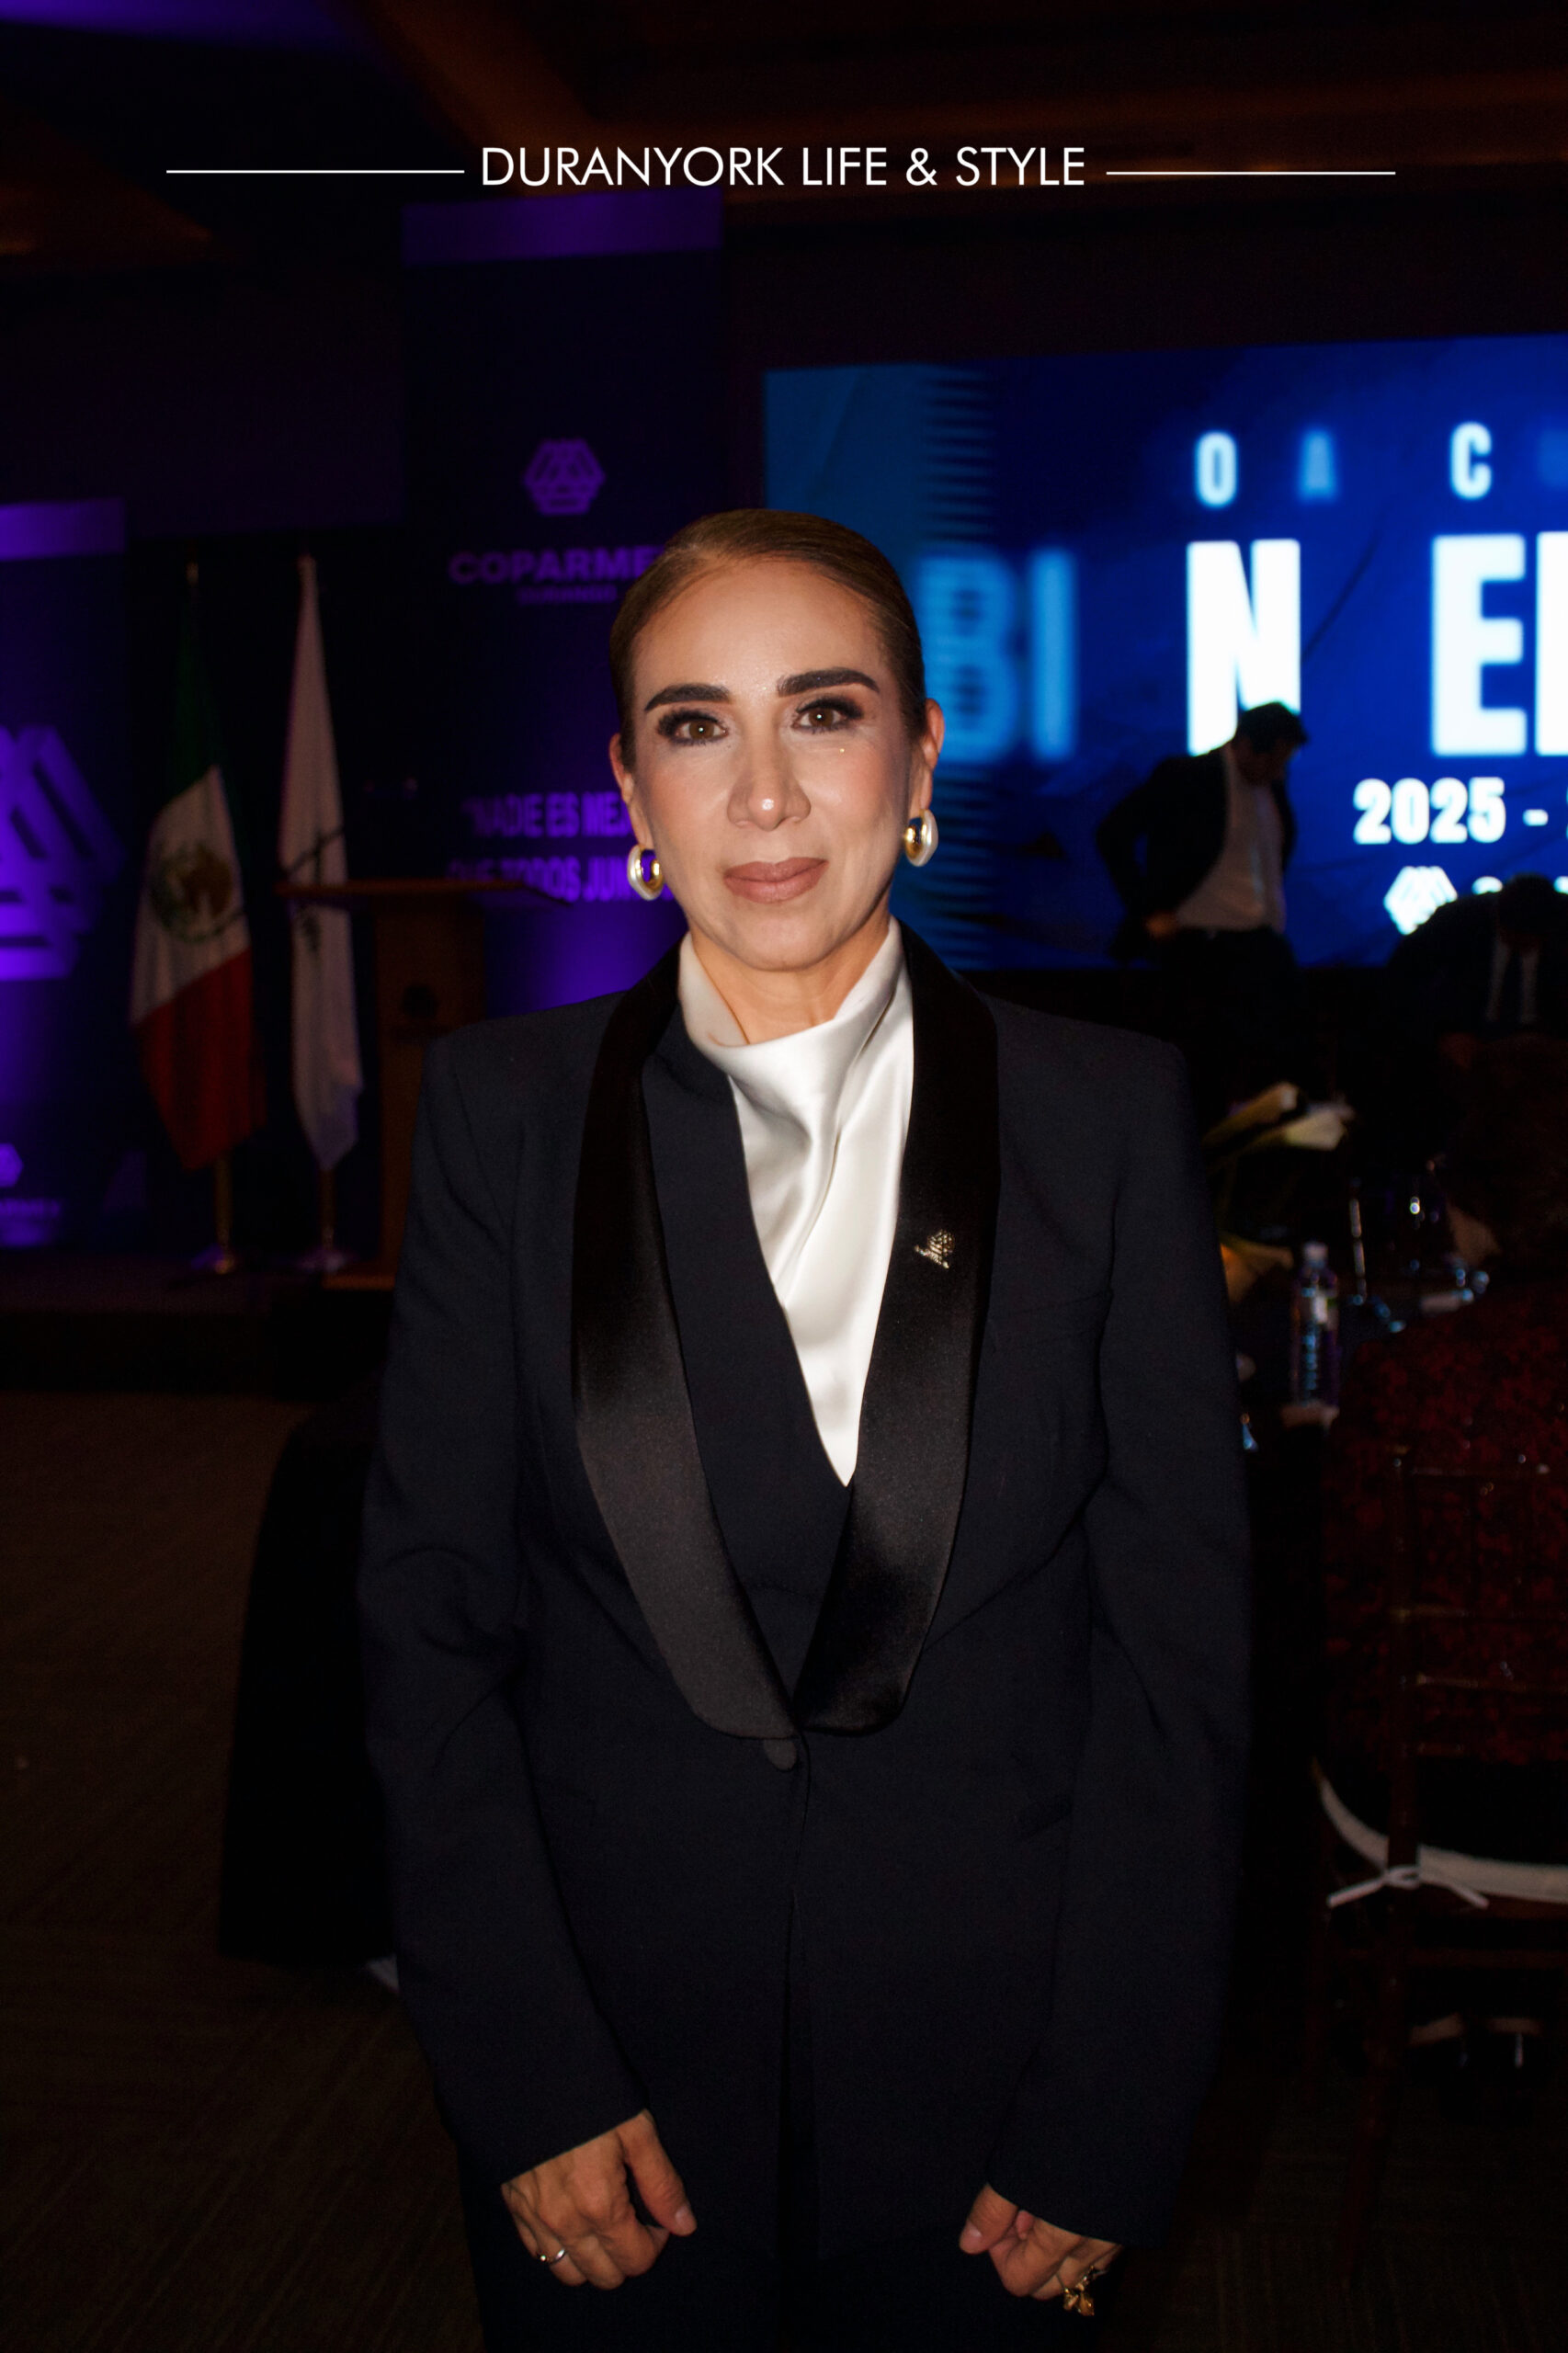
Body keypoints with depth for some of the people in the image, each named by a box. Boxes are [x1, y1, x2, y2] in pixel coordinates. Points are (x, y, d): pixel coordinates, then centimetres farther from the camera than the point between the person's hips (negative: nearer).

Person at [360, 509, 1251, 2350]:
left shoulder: (1108, 1116, -5)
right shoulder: (505, 1111, -3)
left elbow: (1179, 1642, -4)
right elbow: (430, 1614, -3)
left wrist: (1108, 2120, -7)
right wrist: (526, 2074, -8)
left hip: (985, 2076, 0)